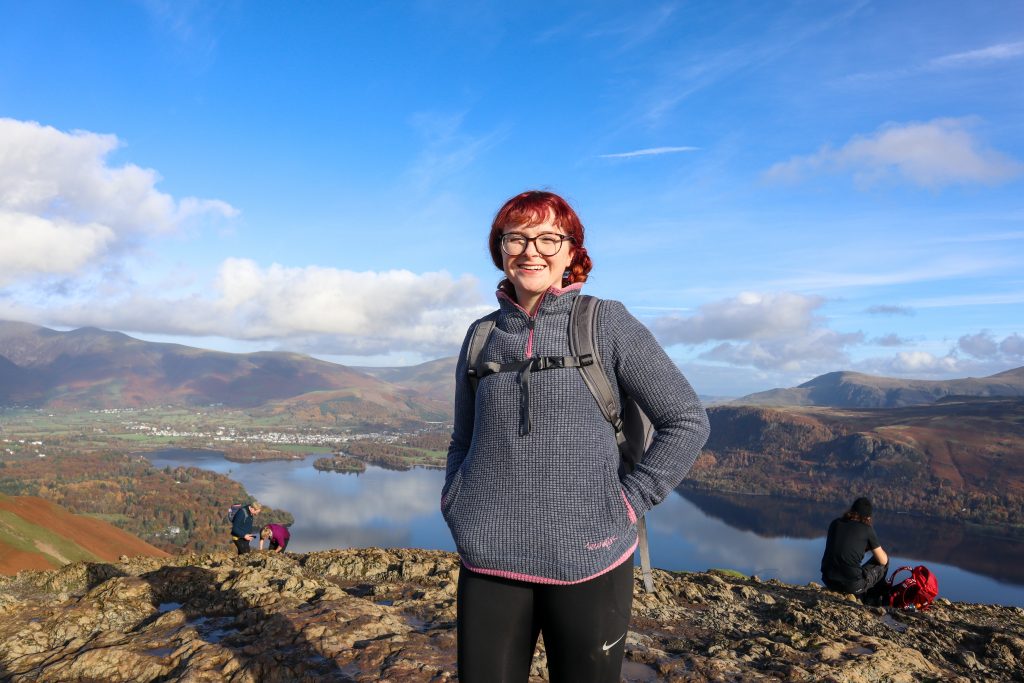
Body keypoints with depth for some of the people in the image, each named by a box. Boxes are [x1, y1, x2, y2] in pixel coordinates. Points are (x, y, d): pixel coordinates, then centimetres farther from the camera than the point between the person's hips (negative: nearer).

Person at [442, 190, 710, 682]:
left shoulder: (606, 323, -4)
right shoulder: (482, 336, 7)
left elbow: (687, 421, -4)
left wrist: (630, 502, -8)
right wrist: (455, 507, 4)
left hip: (588, 559, -2)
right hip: (489, 561, 3)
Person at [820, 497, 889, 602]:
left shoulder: (835, 523, 8)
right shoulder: (867, 529, -3)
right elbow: (883, 561, 5)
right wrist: (876, 548, 24)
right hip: (852, 585, -5)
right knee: (885, 561, 19)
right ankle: (871, 599, 31)